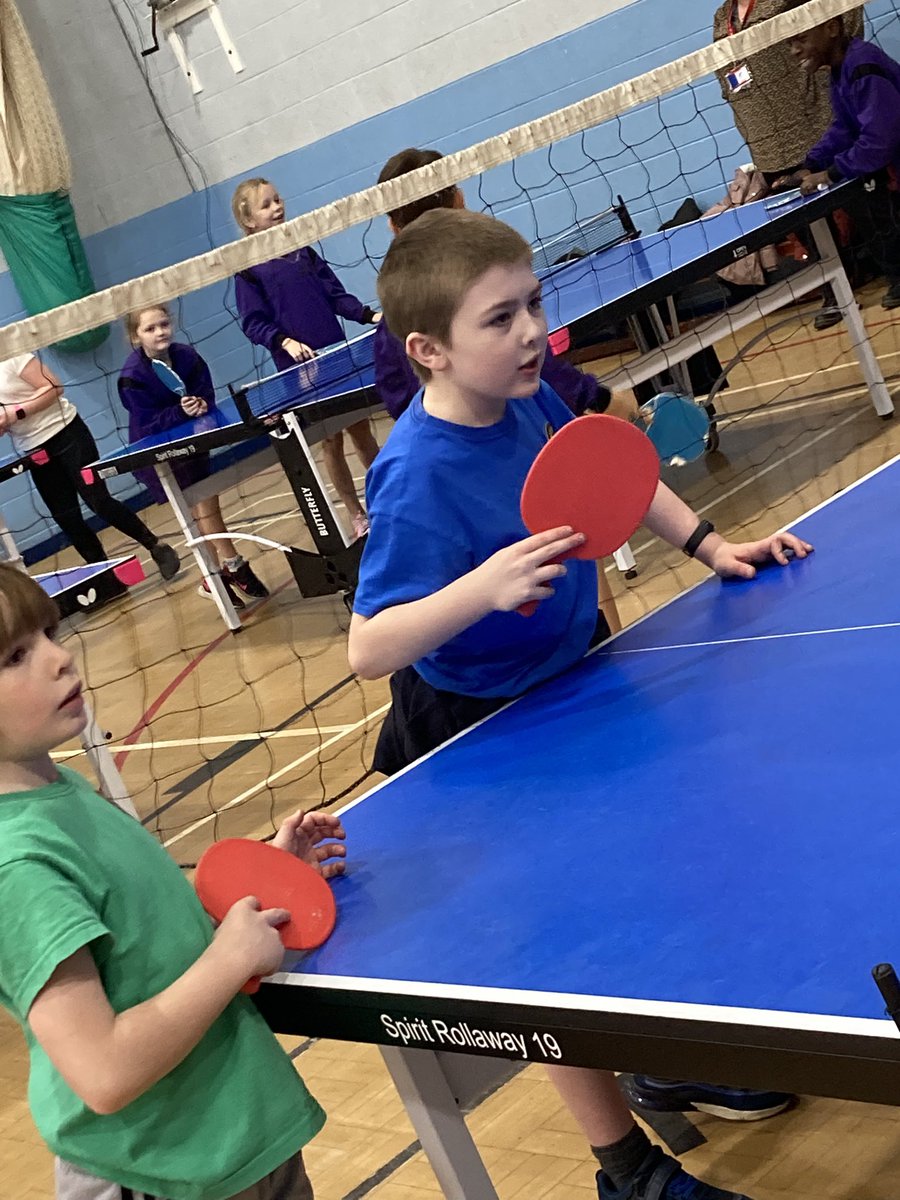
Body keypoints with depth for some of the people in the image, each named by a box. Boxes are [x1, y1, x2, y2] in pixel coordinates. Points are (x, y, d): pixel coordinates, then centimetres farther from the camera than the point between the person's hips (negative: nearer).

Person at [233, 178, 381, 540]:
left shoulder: (303, 251, 8)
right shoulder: (248, 270, -5)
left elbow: (335, 294, 8)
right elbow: (253, 323, -8)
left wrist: (369, 315, -6)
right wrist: (285, 342, -24)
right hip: (298, 368, -4)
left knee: (361, 431, 10)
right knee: (331, 442, 5)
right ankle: (356, 513, 16)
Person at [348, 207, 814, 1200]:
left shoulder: (528, 399, -11)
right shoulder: (417, 480, -33)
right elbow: (369, 649, -36)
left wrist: (709, 544, 0)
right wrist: (483, 586, -48)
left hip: (575, 679, 8)